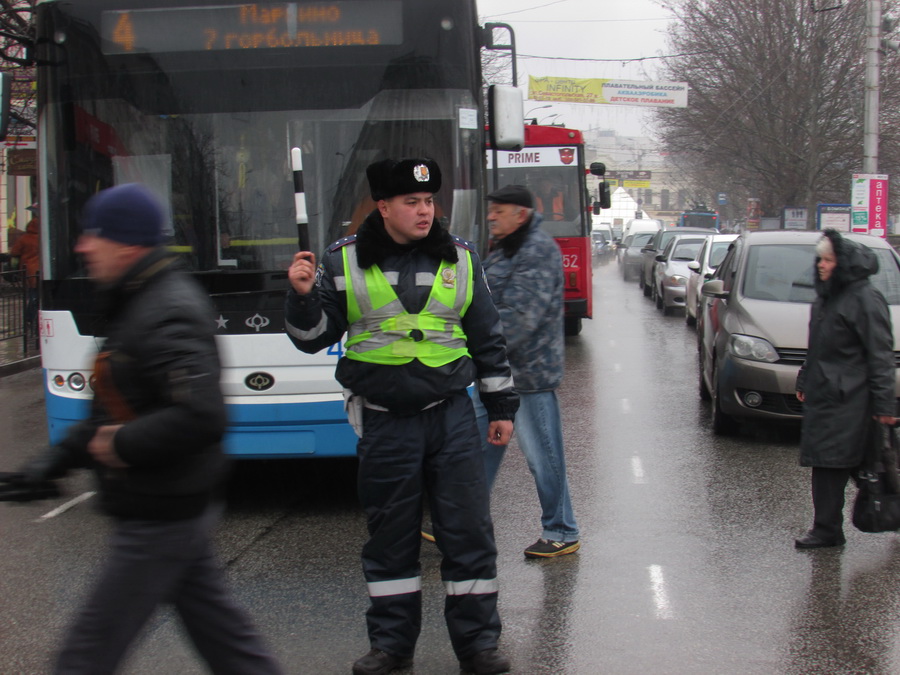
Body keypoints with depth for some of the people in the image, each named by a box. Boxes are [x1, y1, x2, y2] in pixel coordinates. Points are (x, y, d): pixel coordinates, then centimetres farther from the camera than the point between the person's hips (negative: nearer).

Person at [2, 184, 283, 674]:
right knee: (216, 625, 17)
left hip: (159, 518, -10)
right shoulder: (135, 305, 12)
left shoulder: (166, 318, -22)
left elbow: (201, 416, -33)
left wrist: (122, 446, -21)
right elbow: (118, 408, 21)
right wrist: (61, 457, 13)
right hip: (181, 506, 10)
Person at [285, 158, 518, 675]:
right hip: (384, 423, 0)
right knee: (390, 536, 8)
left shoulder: (460, 258, 5)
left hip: (451, 417, 1)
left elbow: (488, 338, 12)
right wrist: (303, 297, -15)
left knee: (469, 531, 1)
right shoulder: (345, 262, 1)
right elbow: (314, 337, 5)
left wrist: (502, 406, 12)